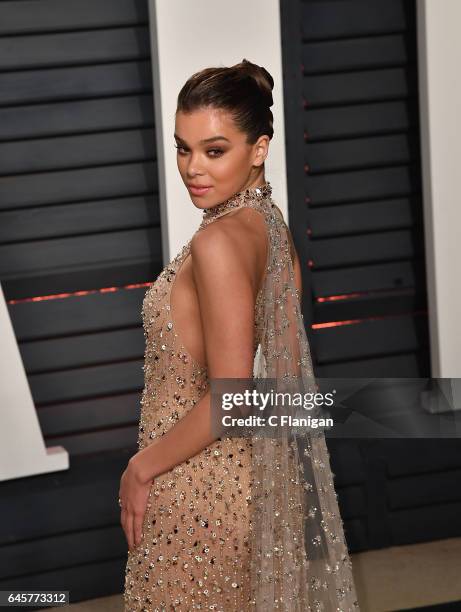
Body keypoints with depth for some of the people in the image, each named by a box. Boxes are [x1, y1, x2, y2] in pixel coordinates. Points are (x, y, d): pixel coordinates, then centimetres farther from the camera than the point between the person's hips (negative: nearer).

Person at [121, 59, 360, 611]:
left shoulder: (219, 241, -24)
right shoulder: (271, 226, 2)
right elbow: (286, 361, 9)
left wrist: (141, 468, -14)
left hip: (196, 487, -9)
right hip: (252, 475, 9)